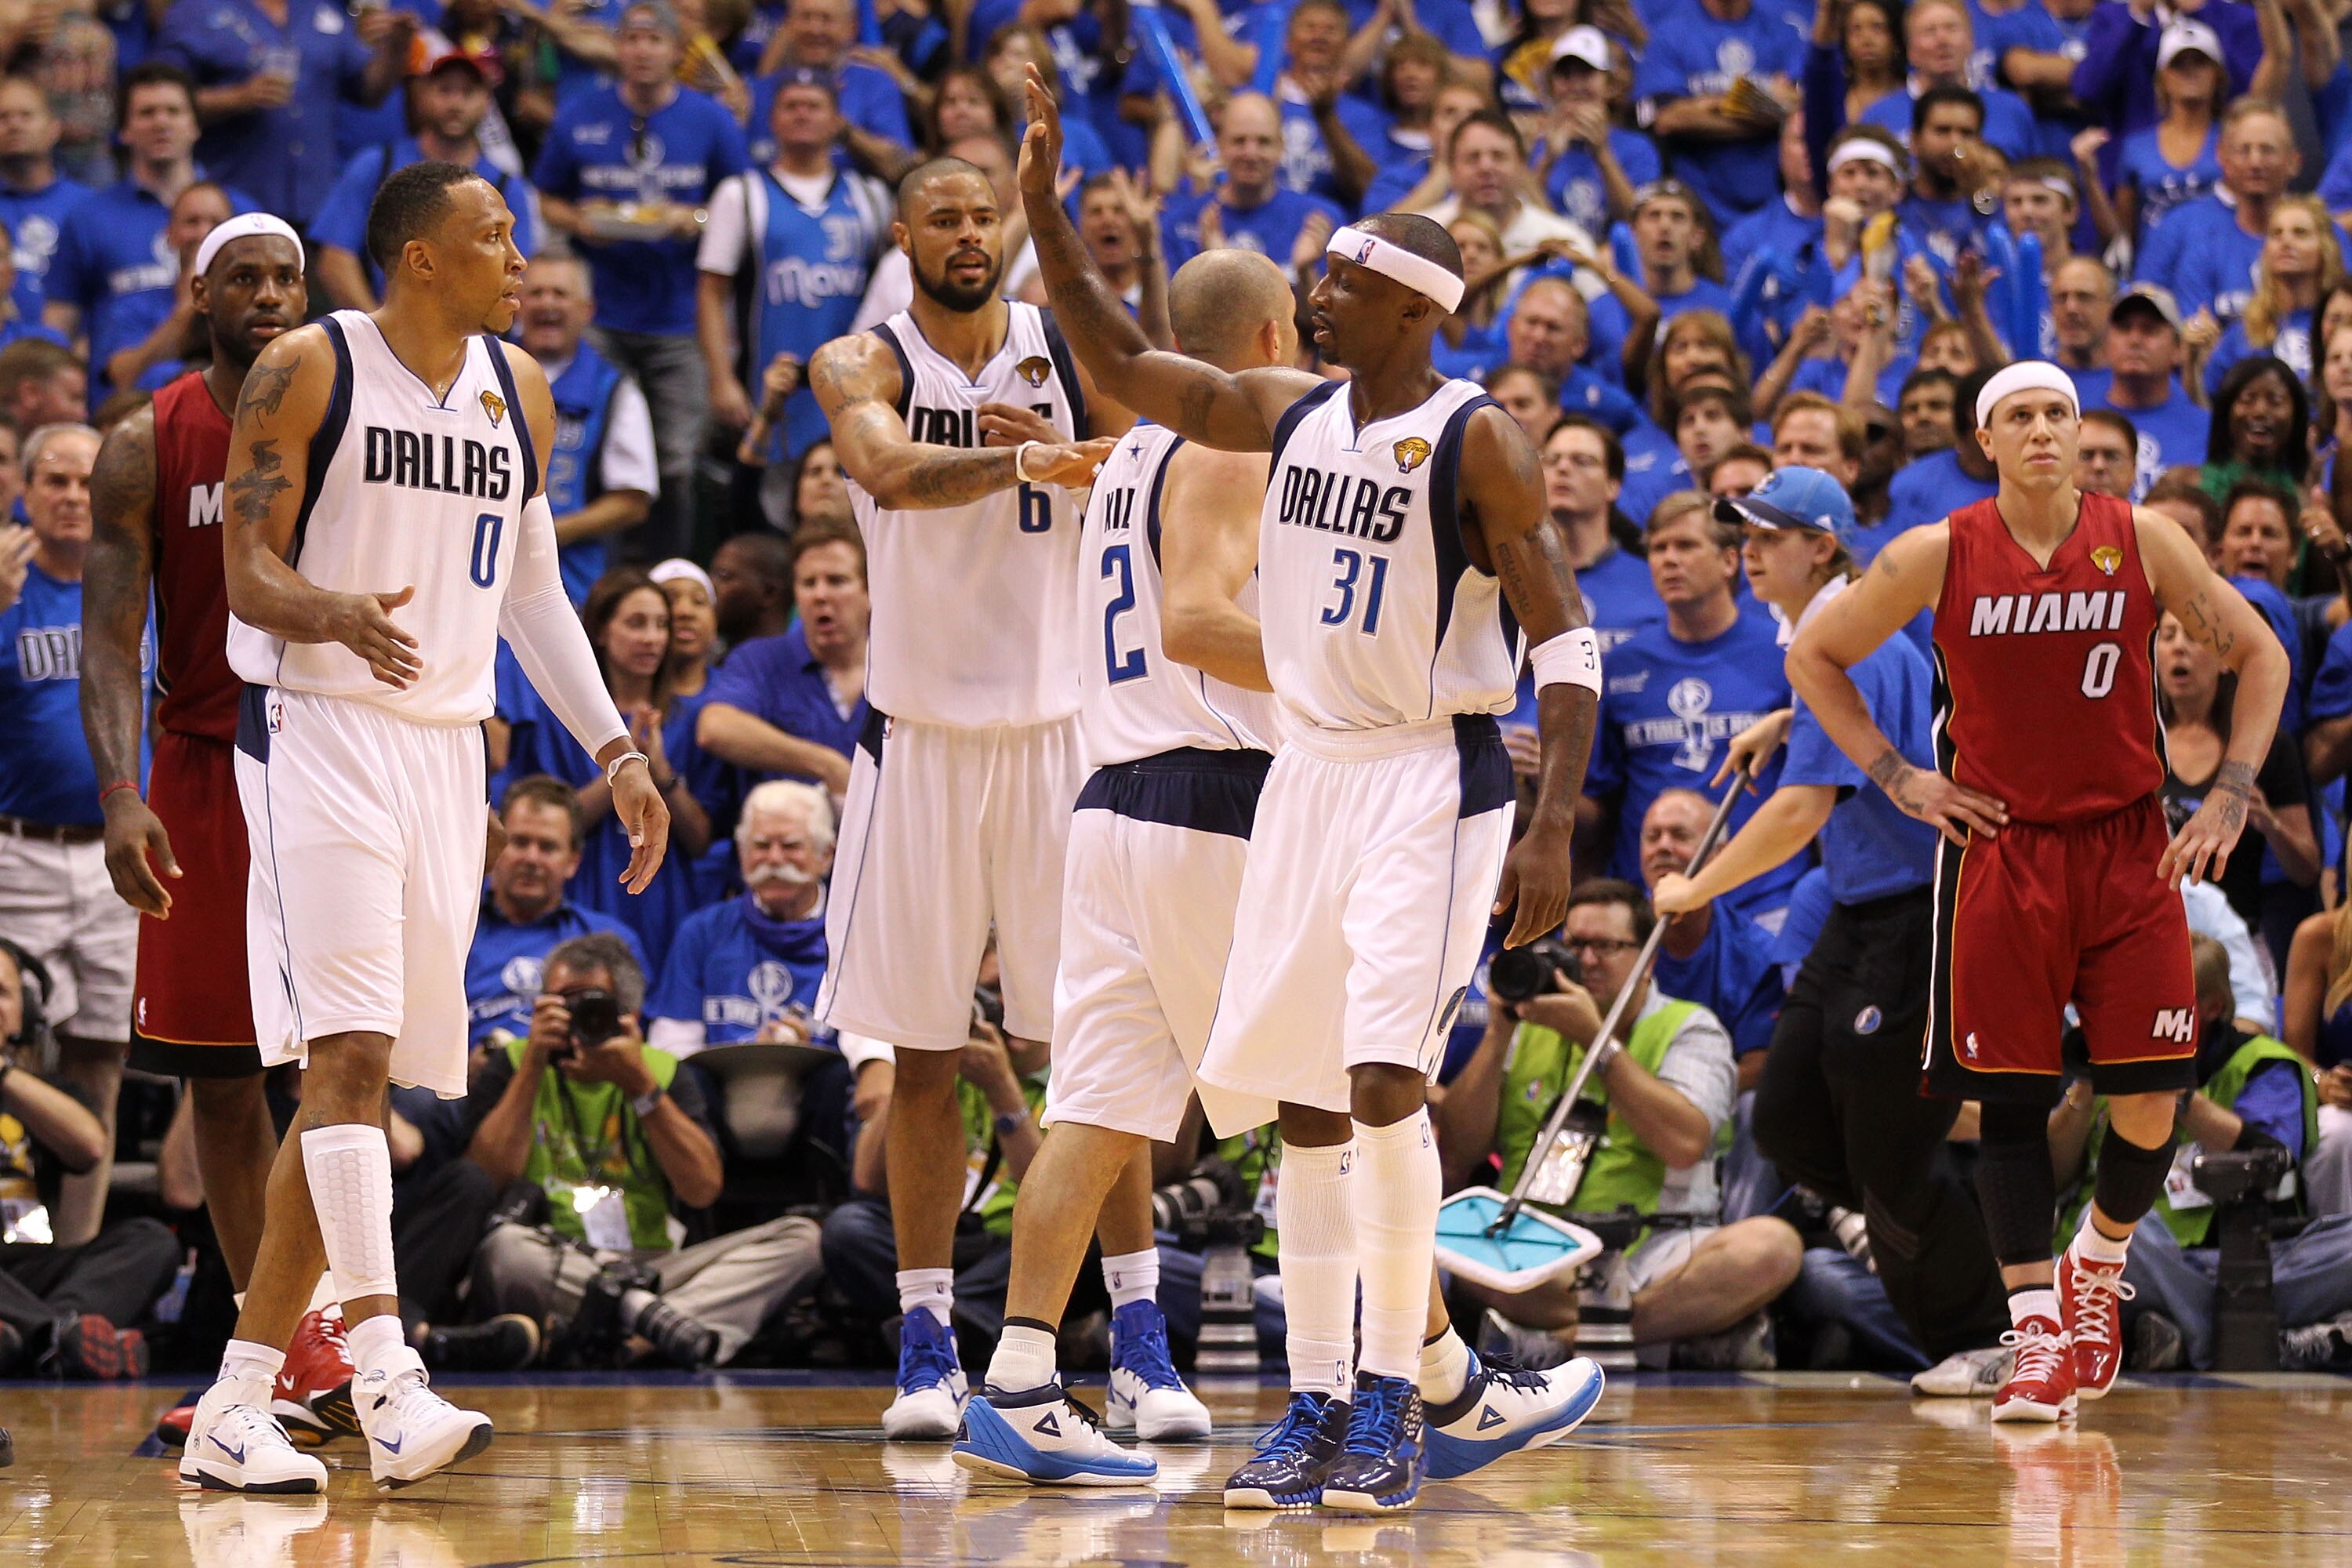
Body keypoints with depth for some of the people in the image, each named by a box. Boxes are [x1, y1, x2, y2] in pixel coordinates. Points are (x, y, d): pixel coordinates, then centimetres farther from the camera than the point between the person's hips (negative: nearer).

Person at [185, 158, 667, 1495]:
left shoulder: (519, 390, 13)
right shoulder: (307, 372, -5)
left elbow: (534, 591, 19)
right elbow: (247, 571, -8)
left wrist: (614, 746, 10)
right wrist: (342, 613, -30)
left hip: (448, 748, 7)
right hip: (319, 731, -6)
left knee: (356, 1084, 5)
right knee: (350, 1053, -18)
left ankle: (235, 1407, 10)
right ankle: (386, 1375, -24)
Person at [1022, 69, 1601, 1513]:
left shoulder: (1477, 441, -10)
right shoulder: (1290, 412, 9)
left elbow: (1566, 639, -12)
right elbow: (1120, 363, 17)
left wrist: (1555, 825, -20)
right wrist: (1046, 210, 6)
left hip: (1430, 782, -7)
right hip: (1308, 773, 7)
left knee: (1385, 1080, -16)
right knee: (1305, 1103, 6)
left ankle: (1402, 1391, -6)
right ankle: (1319, 1406, 12)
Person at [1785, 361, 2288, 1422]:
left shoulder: (2142, 540, -2)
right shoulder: (1938, 556, -4)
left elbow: (2259, 656, 8)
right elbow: (1814, 658, 8)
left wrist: (2230, 797, -1)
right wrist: (1895, 778, 1)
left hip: (2130, 850, 1)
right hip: (2000, 849, -1)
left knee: (2148, 1105, -4)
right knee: (2010, 1100, -3)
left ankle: (2098, 1268, 24)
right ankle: (2037, 1335, 5)